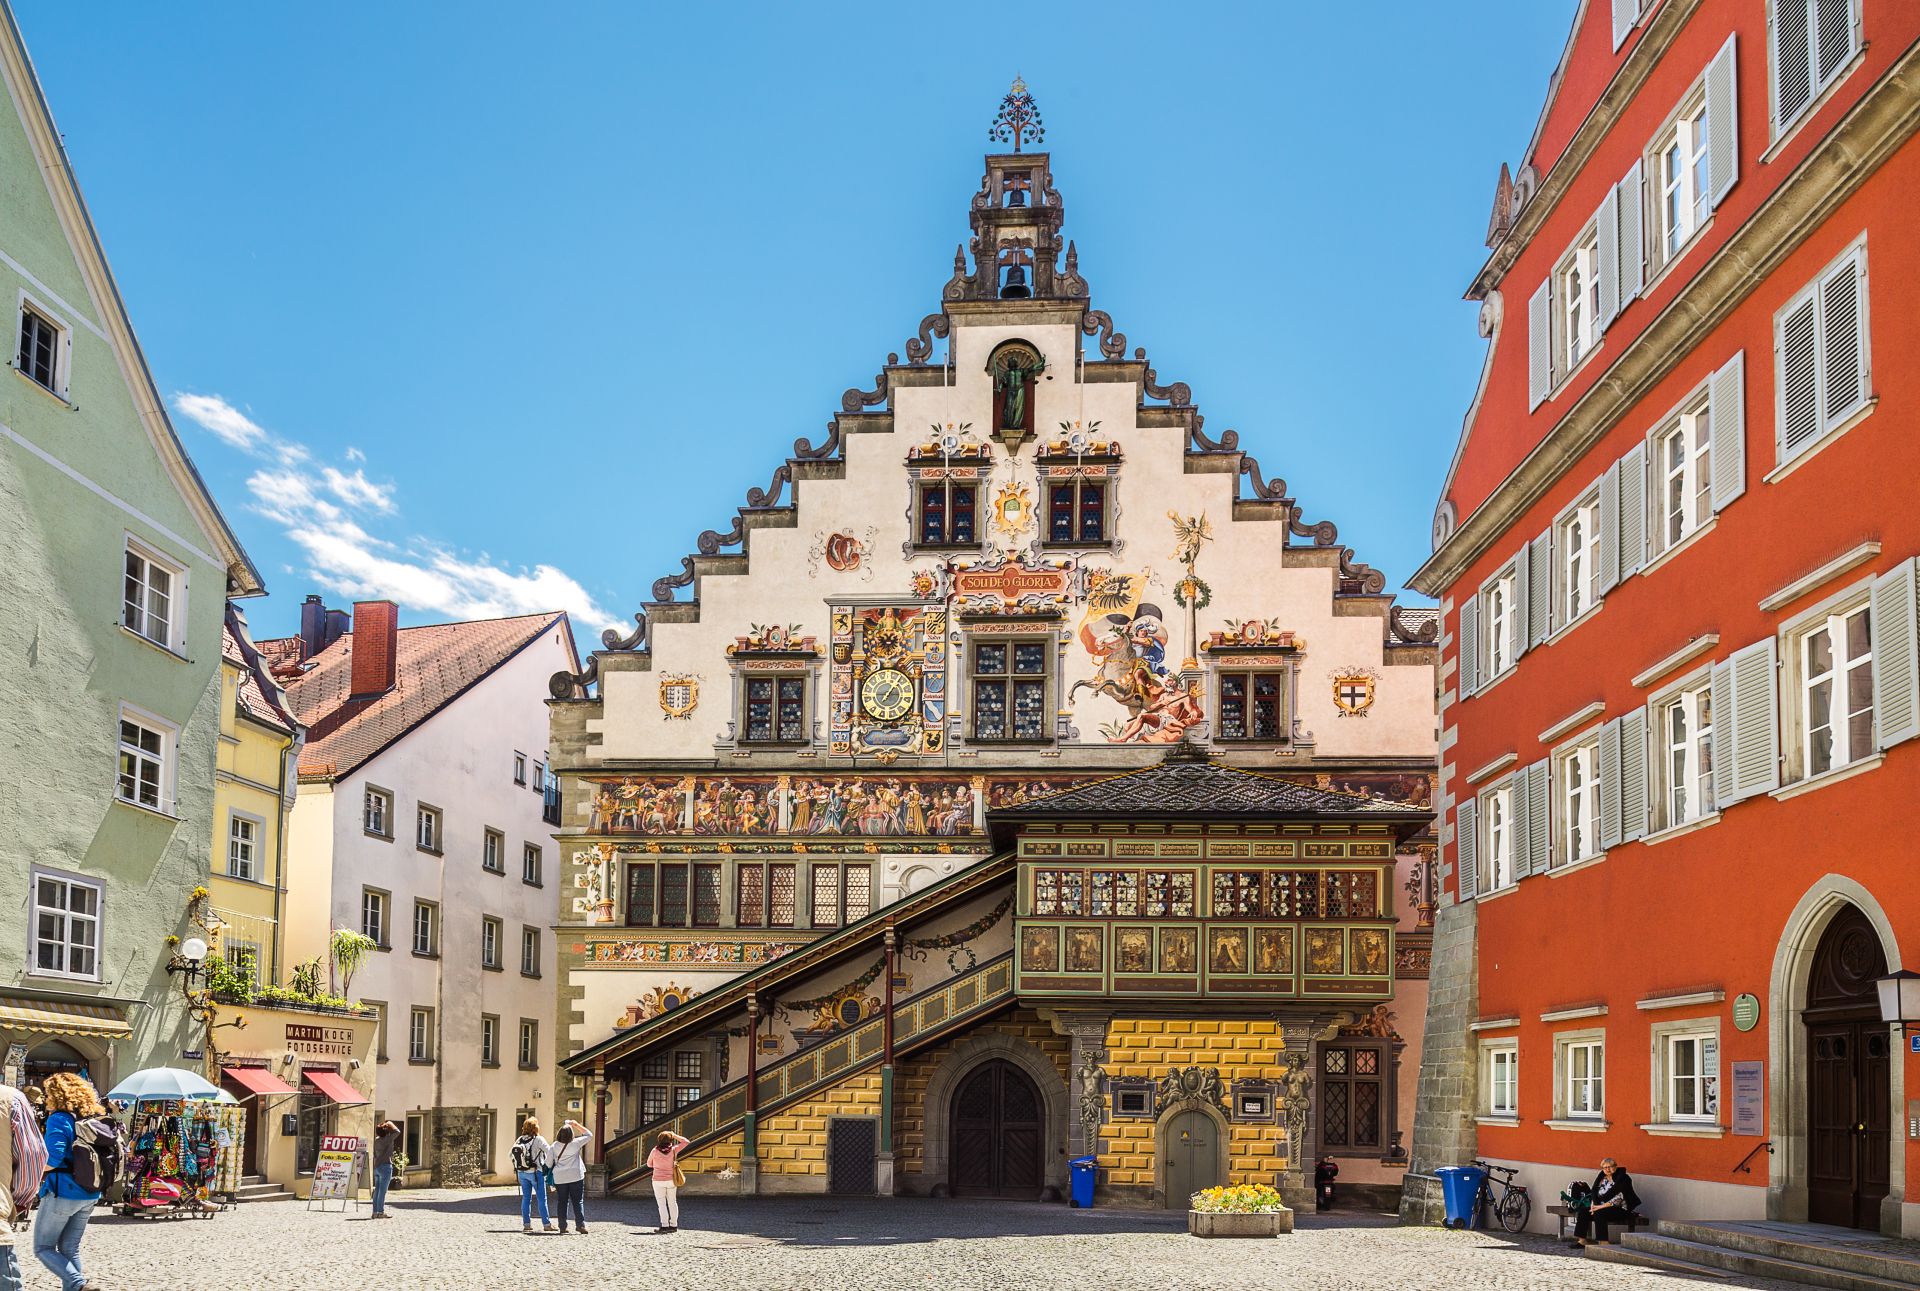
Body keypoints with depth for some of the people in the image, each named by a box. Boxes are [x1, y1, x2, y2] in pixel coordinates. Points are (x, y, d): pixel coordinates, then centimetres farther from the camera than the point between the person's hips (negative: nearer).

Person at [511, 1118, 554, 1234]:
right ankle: (546, 1224, 4)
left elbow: (511, 1154, 8)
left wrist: (516, 1170, 17)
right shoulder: (538, 1140, -12)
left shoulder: (519, 1140, 4)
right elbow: (550, 1152, -19)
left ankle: (526, 1224, 11)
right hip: (536, 1172, -5)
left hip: (522, 1172, 5)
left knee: (526, 1198, 11)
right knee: (542, 1198, 2)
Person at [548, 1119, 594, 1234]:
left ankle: (562, 1226, 8)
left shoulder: (555, 1146, -2)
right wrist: (577, 1125, 9)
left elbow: (551, 1161, 3)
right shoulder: (575, 1143, -7)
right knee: (577, 1202, 2)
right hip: (576, 1176, -2)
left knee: (562, 1202, 9)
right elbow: (589, 1135, 6)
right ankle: (580, 1224, -6)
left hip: (559, 1178, 2)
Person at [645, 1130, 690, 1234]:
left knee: (661, 1203, 0)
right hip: (671, 1180, 3)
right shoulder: (673, 1150, -8)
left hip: (658, 1181, -3)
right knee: (672, 1202, 13)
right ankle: (674, 1225, 15)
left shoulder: (655, 1151, -11)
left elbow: (649, 1164, 3)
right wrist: (674, 1136, 4)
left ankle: (664, 1225, -9)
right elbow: (686, 1142, 4)